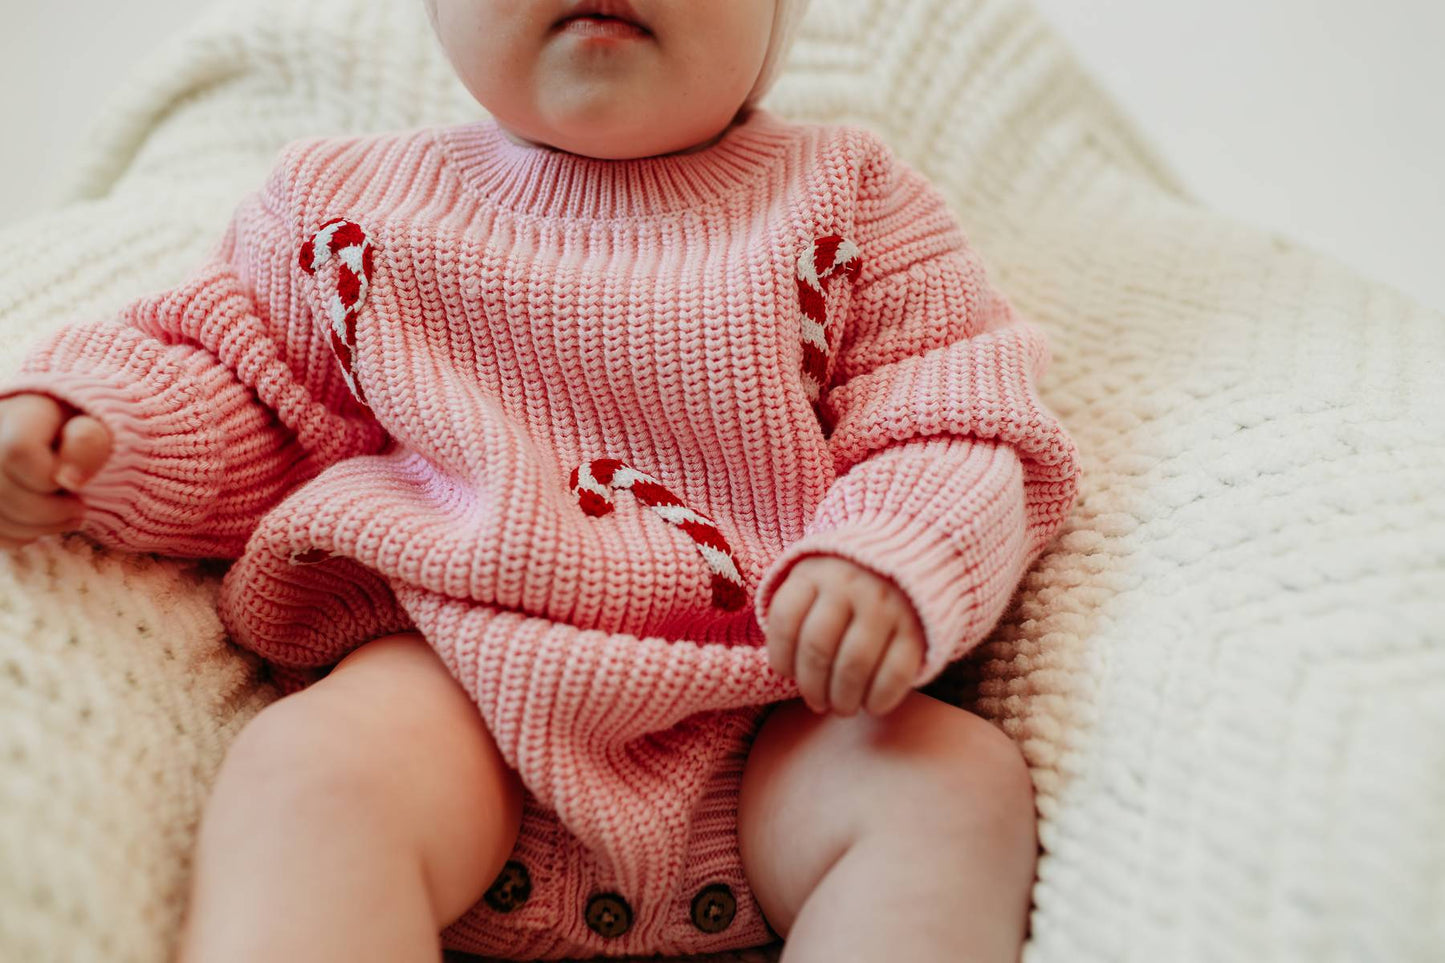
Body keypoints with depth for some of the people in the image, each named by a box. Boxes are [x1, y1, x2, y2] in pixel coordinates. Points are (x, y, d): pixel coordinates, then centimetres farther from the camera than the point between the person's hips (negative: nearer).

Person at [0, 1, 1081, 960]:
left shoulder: (848, 199, 8)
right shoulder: (353, 203, 11)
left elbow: (956, 418, 1)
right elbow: (232, 399, 19)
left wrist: (894, 566, -20)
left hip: (773, 715, 1)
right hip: (460, 673, 0)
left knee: (960, 787, -24)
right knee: (308, 771, -30)